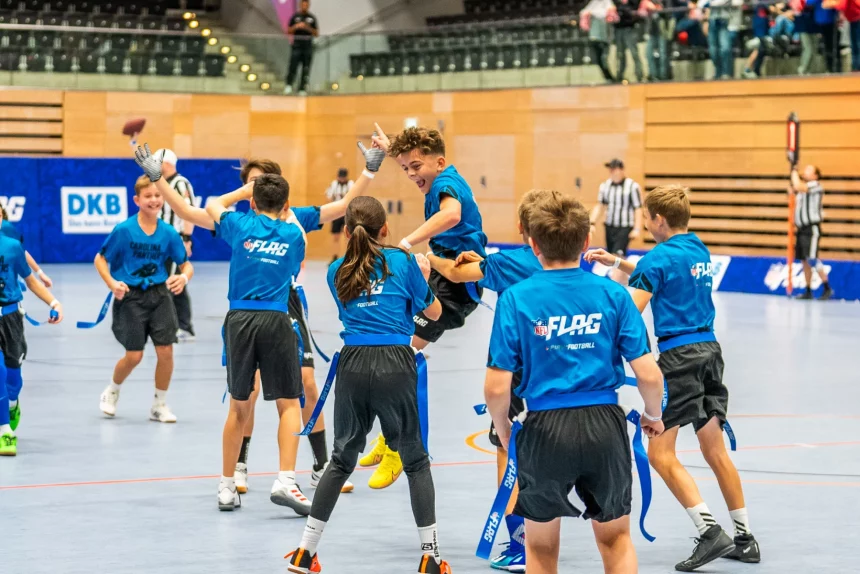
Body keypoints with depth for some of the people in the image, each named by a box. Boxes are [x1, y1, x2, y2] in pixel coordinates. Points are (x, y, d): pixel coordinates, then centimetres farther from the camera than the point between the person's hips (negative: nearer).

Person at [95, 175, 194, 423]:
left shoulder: (168, 233, -3)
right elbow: (100, 259, -2)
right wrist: (112, 283, -17)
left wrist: (184, 277, -18)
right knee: (134, 355, -1)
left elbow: (186, 265, 4)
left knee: (166, 351, -4)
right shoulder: (123, 230, -11)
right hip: (131, 296, -3)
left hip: (159, 294, 3)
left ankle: (159, 405, 15)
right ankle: (111, 392, 31)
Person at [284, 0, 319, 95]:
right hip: (297, 44, -1)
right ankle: (289, 85, -4)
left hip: (308, 45, 1)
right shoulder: (295, 16, 8)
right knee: (293, 66, -13)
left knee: (306, 69, -2)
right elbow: (289, 31, 8)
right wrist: (296, 26, -11)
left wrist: (308, 28, -10)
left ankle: (302, 89, 0)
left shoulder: (312, 18, 8)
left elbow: (316, 33, 7)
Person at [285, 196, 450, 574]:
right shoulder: (403, 262, 3)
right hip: (395, 364, -3)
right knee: (415, 460, 11)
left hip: (353, 364, 3)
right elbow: (434, 312, 13)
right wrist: (423, 276, 31)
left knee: (342, 459, 16)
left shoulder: (338, 272, 11)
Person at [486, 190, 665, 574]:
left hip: (545, 430, -1)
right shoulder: (613, 295, -3)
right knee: (616, 538, 20)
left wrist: (503, 430, 9)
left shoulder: (516, 298, -7)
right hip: (605, 426, 1)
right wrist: (653, 416, 15)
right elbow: (649, 375, -6)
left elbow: (497, 387, -10)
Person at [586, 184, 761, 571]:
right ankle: (744, 538, 15)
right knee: (714, 450, 13)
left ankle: (709, 531, -15)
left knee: (661, 454, -5)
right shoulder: (699, 251, 14)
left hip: (680, 356, -8)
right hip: (710, 349, 8)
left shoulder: (661, 256, -11)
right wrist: (617, 262, 29)